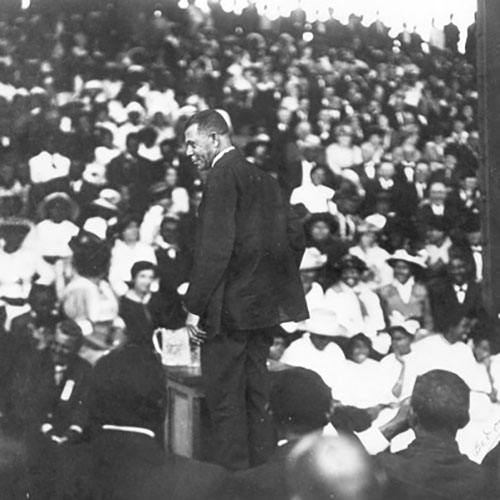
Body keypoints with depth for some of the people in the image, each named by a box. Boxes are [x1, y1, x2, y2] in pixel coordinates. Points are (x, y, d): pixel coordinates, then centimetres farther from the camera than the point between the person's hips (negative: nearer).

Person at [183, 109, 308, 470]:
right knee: (254, 389, 15)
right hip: (265, 306, 9)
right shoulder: (264, 179, 14)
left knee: (225, 395, -1)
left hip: (229, 305, -8)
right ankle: (259, 461, 22)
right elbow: (294, 240, 16)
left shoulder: (222, 175, -12)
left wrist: (195, 307, -17)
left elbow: (215, 248, -20)